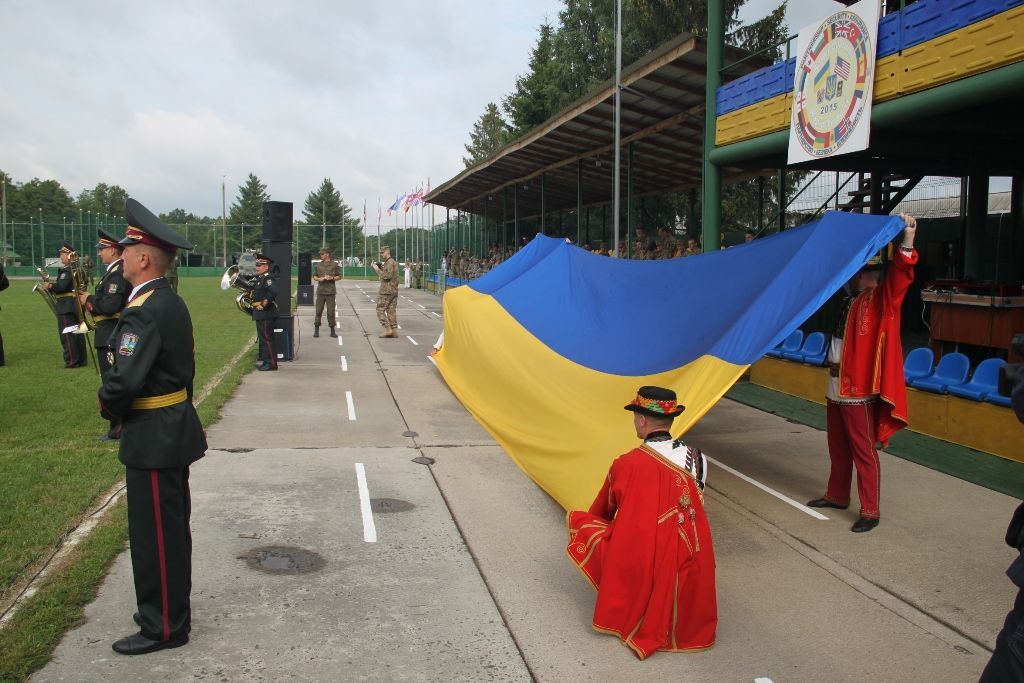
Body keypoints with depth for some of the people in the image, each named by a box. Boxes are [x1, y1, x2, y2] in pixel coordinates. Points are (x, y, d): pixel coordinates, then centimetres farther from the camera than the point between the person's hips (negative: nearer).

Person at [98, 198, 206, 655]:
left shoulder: (142, 312, -22)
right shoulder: (173, 303, 8)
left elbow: (125, 380, -27)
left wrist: (108, 408, -5)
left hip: (152, 437, -10)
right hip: (175, 428, 10)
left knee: (155, 533, 3)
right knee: (172, 527, 19)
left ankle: (163, 627, 16)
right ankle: (171, 611, 34)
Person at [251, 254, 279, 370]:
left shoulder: (267, 279, -16)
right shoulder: (258, 278, 14)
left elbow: (273, 292, -31)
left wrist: (264, 304, -23)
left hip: (266, 313, -10)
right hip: (260, 314, 10)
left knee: (266, 338, -6)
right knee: (263, 338, 15)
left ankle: (271, 363, -2)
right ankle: (266, 361, 24)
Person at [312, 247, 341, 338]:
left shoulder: (334, 264, 1)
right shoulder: (318, 265, 9)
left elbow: (339, 276, 5)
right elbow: (314, 276, 15)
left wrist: (331, 278, -13)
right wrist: (319, 279, -7)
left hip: (330, 291, -2)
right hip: (320, 291, 2)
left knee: (331, 311, 0)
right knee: (318, 311, 2)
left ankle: (332, 330, 8)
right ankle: (316, 330, 8)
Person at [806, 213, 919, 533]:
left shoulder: (881, 300, -12)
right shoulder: (851, 300, 10)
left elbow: (899, 278, -28)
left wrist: (907, 242, -41)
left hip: (859, 390, -8)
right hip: (836, 387, 8)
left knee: (863, 451, -2)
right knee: (838, 447, 19)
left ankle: (870, 511, 7)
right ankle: (837, 495, 34)